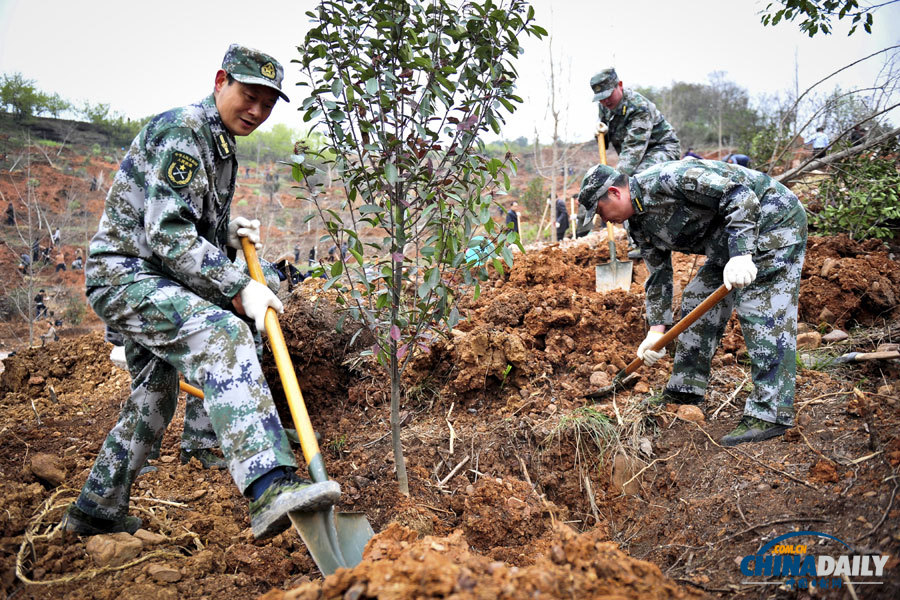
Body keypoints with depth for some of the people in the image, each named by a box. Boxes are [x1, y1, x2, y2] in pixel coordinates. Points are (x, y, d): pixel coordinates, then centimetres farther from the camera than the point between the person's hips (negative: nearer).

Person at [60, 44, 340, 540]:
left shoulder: (220, 144, 17)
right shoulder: (181, 132, -14)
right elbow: (168, 235, -25)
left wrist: (229, 232, 9)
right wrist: (239, 288, -26)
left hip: (146, 282, 11)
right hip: (124, 274, -11)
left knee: (154, 396, 19)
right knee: (221, 333, -33)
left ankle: (96, 510, 35)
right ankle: (270, 490, -48)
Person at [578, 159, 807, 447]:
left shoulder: (667, 177, -26)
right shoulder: (640, 225, 4)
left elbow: (739, 193, -29)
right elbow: (659, 275, 11)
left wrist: (741, 254, -35)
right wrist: (656, 330, 5)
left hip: (773, 220, -10)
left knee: (761, 311, -16)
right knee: (697, 300, 9)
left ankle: (770, 414, -14)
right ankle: (684, 392, 18)